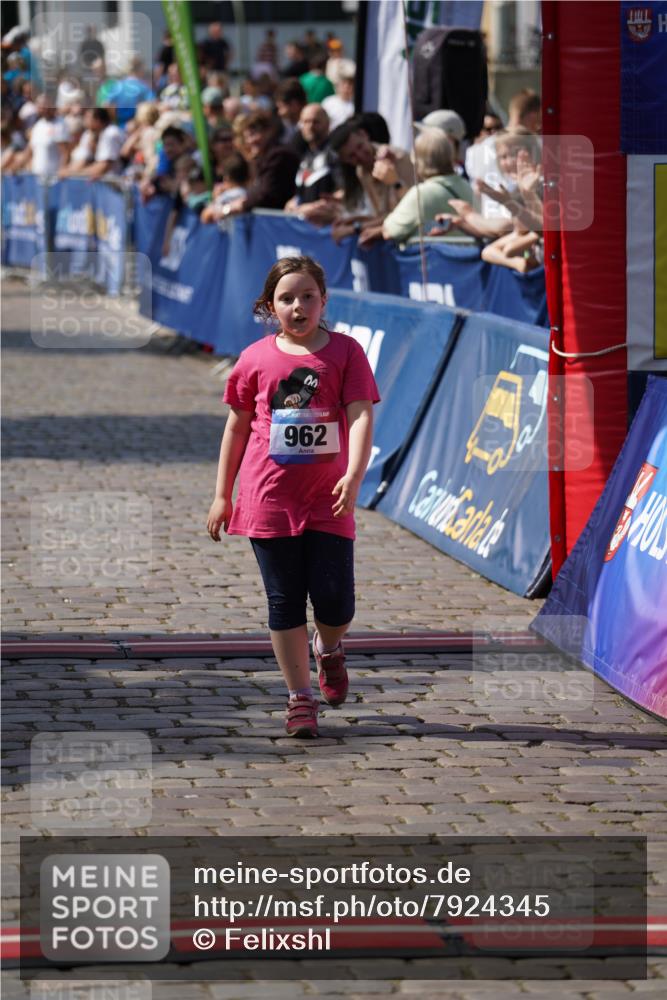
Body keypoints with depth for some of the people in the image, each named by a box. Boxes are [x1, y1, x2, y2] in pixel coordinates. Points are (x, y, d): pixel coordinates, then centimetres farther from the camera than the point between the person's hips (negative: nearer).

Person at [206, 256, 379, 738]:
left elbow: (361, 417, -9)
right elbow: (237, 427, 10)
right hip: (269, 499, 1)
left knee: (335, 603, -3)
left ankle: (329, 649, 31)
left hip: (328, 500, -1)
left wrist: (354, 476, -26)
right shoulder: (257, 359, 3)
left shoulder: (345, 352, -1)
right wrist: (222, 495, 10)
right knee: (285, 603, 1)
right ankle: (301, 698, 11)